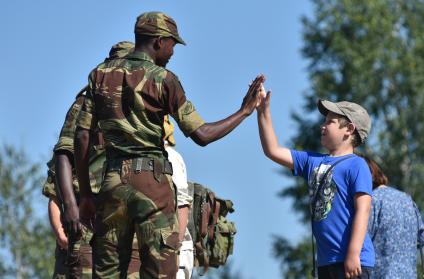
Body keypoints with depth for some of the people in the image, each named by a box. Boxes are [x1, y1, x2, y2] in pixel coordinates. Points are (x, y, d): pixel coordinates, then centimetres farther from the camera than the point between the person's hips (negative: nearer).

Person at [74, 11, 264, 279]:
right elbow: (201, 135, -5)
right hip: (153, 179, -4)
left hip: (114, 178, 4)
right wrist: (244, 111, 6)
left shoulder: (101, 74, 9)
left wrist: (86, 194, 11)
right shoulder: (164, 79, -3)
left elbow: (82, 137, 6)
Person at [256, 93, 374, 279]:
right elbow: (273, 151, 21)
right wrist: (263, 111, 15)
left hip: (351, 261, -8)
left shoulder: (356, 165, -6)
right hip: (325, 261, 8)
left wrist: (354, 254, -22)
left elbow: (363, 209, -15)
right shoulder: (313, 162, 16)